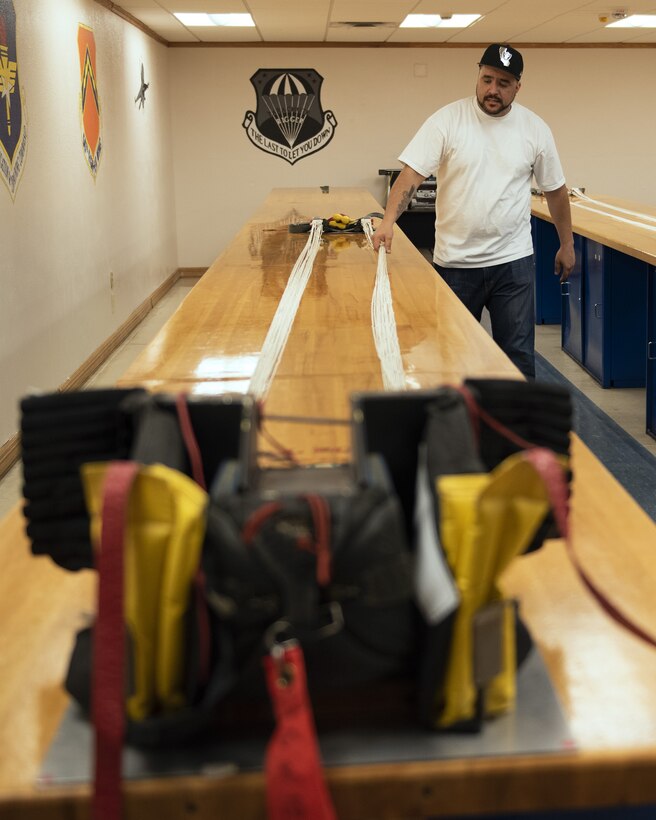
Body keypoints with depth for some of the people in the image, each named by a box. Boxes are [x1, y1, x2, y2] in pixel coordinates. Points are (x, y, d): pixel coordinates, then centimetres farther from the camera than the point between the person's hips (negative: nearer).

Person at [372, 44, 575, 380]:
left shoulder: (535, 128, 1)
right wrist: (388, 221, -27)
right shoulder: (447, 120, -6)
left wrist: (566, 244, 14)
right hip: (455, 262, -1)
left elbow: (555, 190, 11)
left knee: (518, 354, 4)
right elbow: (412, 172, -12)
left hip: (513, 262, 1)